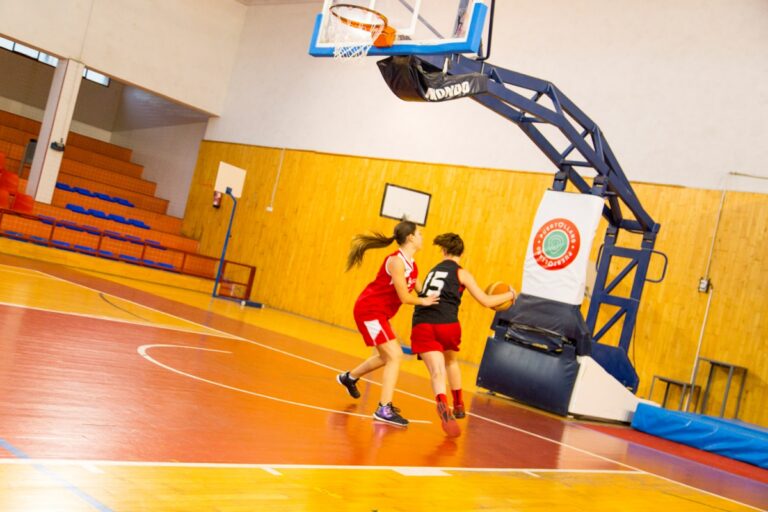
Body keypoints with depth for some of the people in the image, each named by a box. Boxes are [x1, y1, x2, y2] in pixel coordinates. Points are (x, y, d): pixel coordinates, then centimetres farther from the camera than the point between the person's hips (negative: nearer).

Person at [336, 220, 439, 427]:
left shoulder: (411, 265, 8)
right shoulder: (396, 261, -21)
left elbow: (420, 291, 5)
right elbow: (405, 297, -22)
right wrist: (424, 301, -7)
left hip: (379, 313, 10)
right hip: (369, 310, -10)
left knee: (388, 356, 22)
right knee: (394, 356, -14)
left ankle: (350, 377, 43)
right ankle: (384, 409, -12)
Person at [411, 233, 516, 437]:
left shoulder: (434, 270, 24)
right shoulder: (461, 273, 9)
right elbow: (486, 301, 4)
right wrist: (509, 295, 20)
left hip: (422, 325, 1)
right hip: (447, 324, -1)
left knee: (437, 372, -11)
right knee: (450, 360, 29)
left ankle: (443, 405, -40)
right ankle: (458, 406, 37)